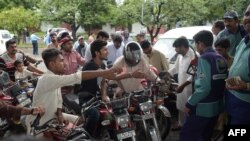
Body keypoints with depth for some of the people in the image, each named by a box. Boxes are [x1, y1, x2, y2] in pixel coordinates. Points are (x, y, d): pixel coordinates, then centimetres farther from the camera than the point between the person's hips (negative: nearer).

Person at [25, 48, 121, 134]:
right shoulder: (48, 79, -29)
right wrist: (104, 73, -38)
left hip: (51, 117, 9)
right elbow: (76, 77, -37)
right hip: (38, 125, -9)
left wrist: (60, 115, -11)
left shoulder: (55, 79, 2)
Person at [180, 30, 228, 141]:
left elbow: (204, 87, -24)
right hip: (217, 106, 9)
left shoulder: (204, 58, -16)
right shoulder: (221, 59, 9)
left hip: (203, 107, -9)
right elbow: (219, 83, 8)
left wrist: (190, 103, -16)